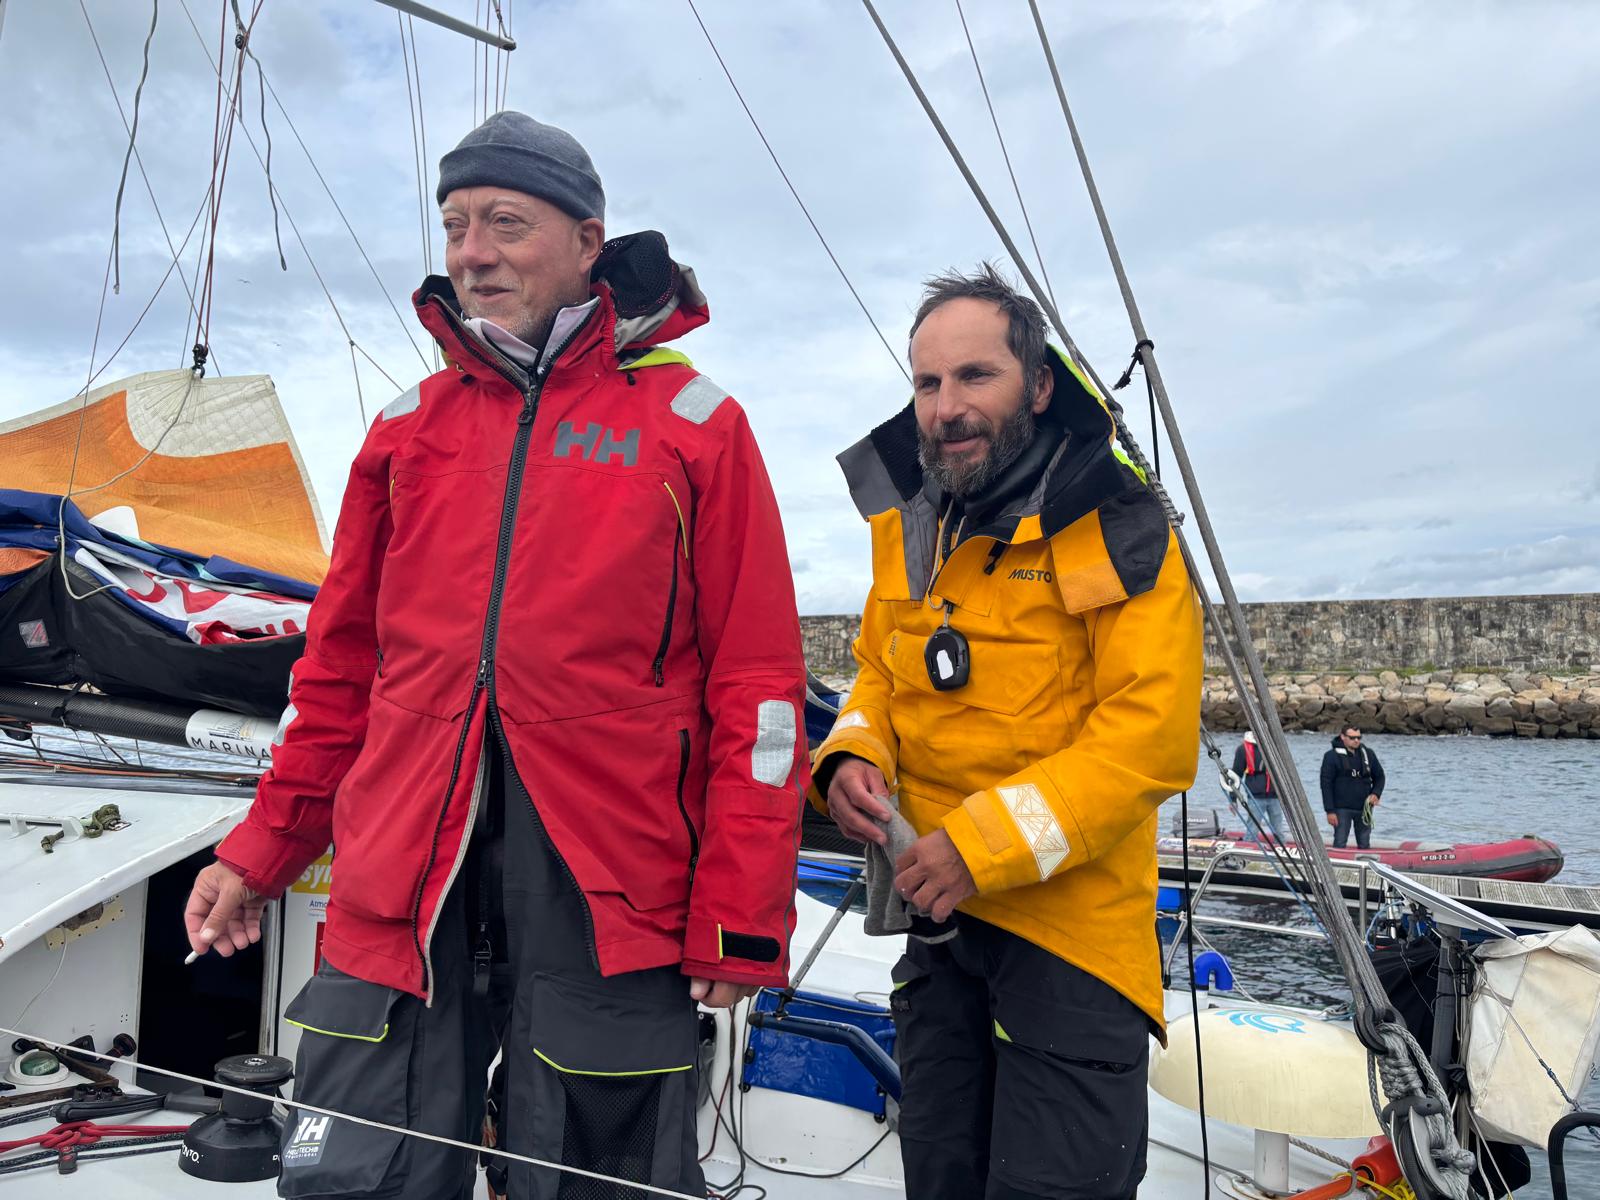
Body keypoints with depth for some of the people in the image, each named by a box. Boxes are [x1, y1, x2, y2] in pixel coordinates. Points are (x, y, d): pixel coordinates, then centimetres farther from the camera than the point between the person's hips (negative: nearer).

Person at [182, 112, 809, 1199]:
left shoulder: (692, 420, 1)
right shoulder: (409, 428, 13)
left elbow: (756, 683, -4)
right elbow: (343, 669, 17)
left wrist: (739, 918, -8)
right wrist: (263, 851, 14)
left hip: (609, 905, -3)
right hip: (395, 900, 3)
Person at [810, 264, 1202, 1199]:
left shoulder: (1115, 530, -14)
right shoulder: (906, 522, 6)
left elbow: (1153, 738, -20)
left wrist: (985, 842, -24)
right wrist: (853, 756, -7)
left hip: (1072, 922, -6)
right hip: (934, 912, 6)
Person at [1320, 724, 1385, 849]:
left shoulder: (1368, 754, 7)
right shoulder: (1332, 756, -7)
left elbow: (1379, 776, 18)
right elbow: (1326, 784, -8)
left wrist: (1376, 793, -3)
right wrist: (1330, 810, -12)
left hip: (1364, 807, 4)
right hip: (1342, 809, -4)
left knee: (1364, 844, 11)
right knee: (1340, 843, -3)